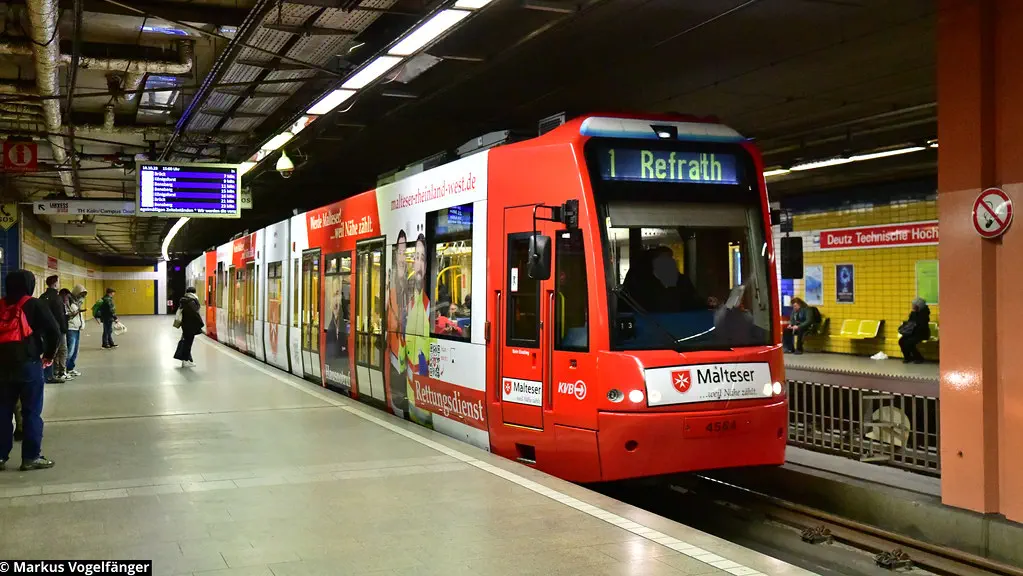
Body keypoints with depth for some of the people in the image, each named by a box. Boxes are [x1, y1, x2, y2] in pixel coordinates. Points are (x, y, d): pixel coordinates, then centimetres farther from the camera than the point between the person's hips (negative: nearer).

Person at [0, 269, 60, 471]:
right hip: (29, 364, -4)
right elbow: (54, 331, -10)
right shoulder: (35, 305, -3)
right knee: (32, 412, 2)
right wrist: (49, 355, 4)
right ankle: (31, 457, 4)